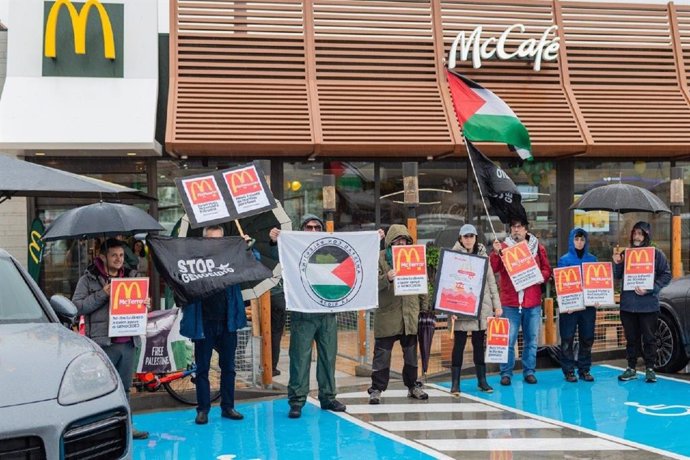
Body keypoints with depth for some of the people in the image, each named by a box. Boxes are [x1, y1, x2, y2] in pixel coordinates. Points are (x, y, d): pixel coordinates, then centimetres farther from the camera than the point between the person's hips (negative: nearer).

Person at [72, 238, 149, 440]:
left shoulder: (131, 277, 17)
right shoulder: (89, 279, 2)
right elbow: (77, 306, -6)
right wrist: (102, 294, -15)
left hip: (127, 341, 5)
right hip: (103, 342, -5)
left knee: (124, 387, 11)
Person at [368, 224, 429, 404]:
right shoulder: (380, 258, -2)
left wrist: (425, 308, 10)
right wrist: (386, 278, -30)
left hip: (410, 315, 4)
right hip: (387, 315, -4)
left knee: (411, 353, 13)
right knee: (382, 354, 0)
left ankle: (413, 386, 25)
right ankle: (377, 389, 7)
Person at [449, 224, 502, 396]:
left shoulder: (482, 255, 11)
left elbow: (491, 281, 12)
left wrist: (497, 304, 7)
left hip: (482, 305, 4)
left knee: (479, 343, 10)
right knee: (459, 343, -2)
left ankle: (482, 381, 18)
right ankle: (455, 383, 3)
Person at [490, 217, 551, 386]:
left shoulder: (537, 247, 9)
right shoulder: (504, 246, 3)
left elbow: (547, 269, 12)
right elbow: (492, 269, -8)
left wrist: (540, 277, -8)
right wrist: (496, 252, -23)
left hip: (533, 302, 2)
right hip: (510, 302, -2)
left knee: (531, 340, 9)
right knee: (508, 340, -2)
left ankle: (529, 371, 19)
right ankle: (506, 373, 6)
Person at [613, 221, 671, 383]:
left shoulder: (656, 253, -1)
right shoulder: (625, 253, 10)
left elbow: (666, 275, -4)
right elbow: (617, 277, 13)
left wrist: (650, 289, -16)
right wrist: (617, 263, -7)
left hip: (648, 304, -3)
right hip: (627, 304, 3)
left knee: (649, 338, 3)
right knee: (631, 338, 10)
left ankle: (650, 369, 12)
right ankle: (631, 368, 18)